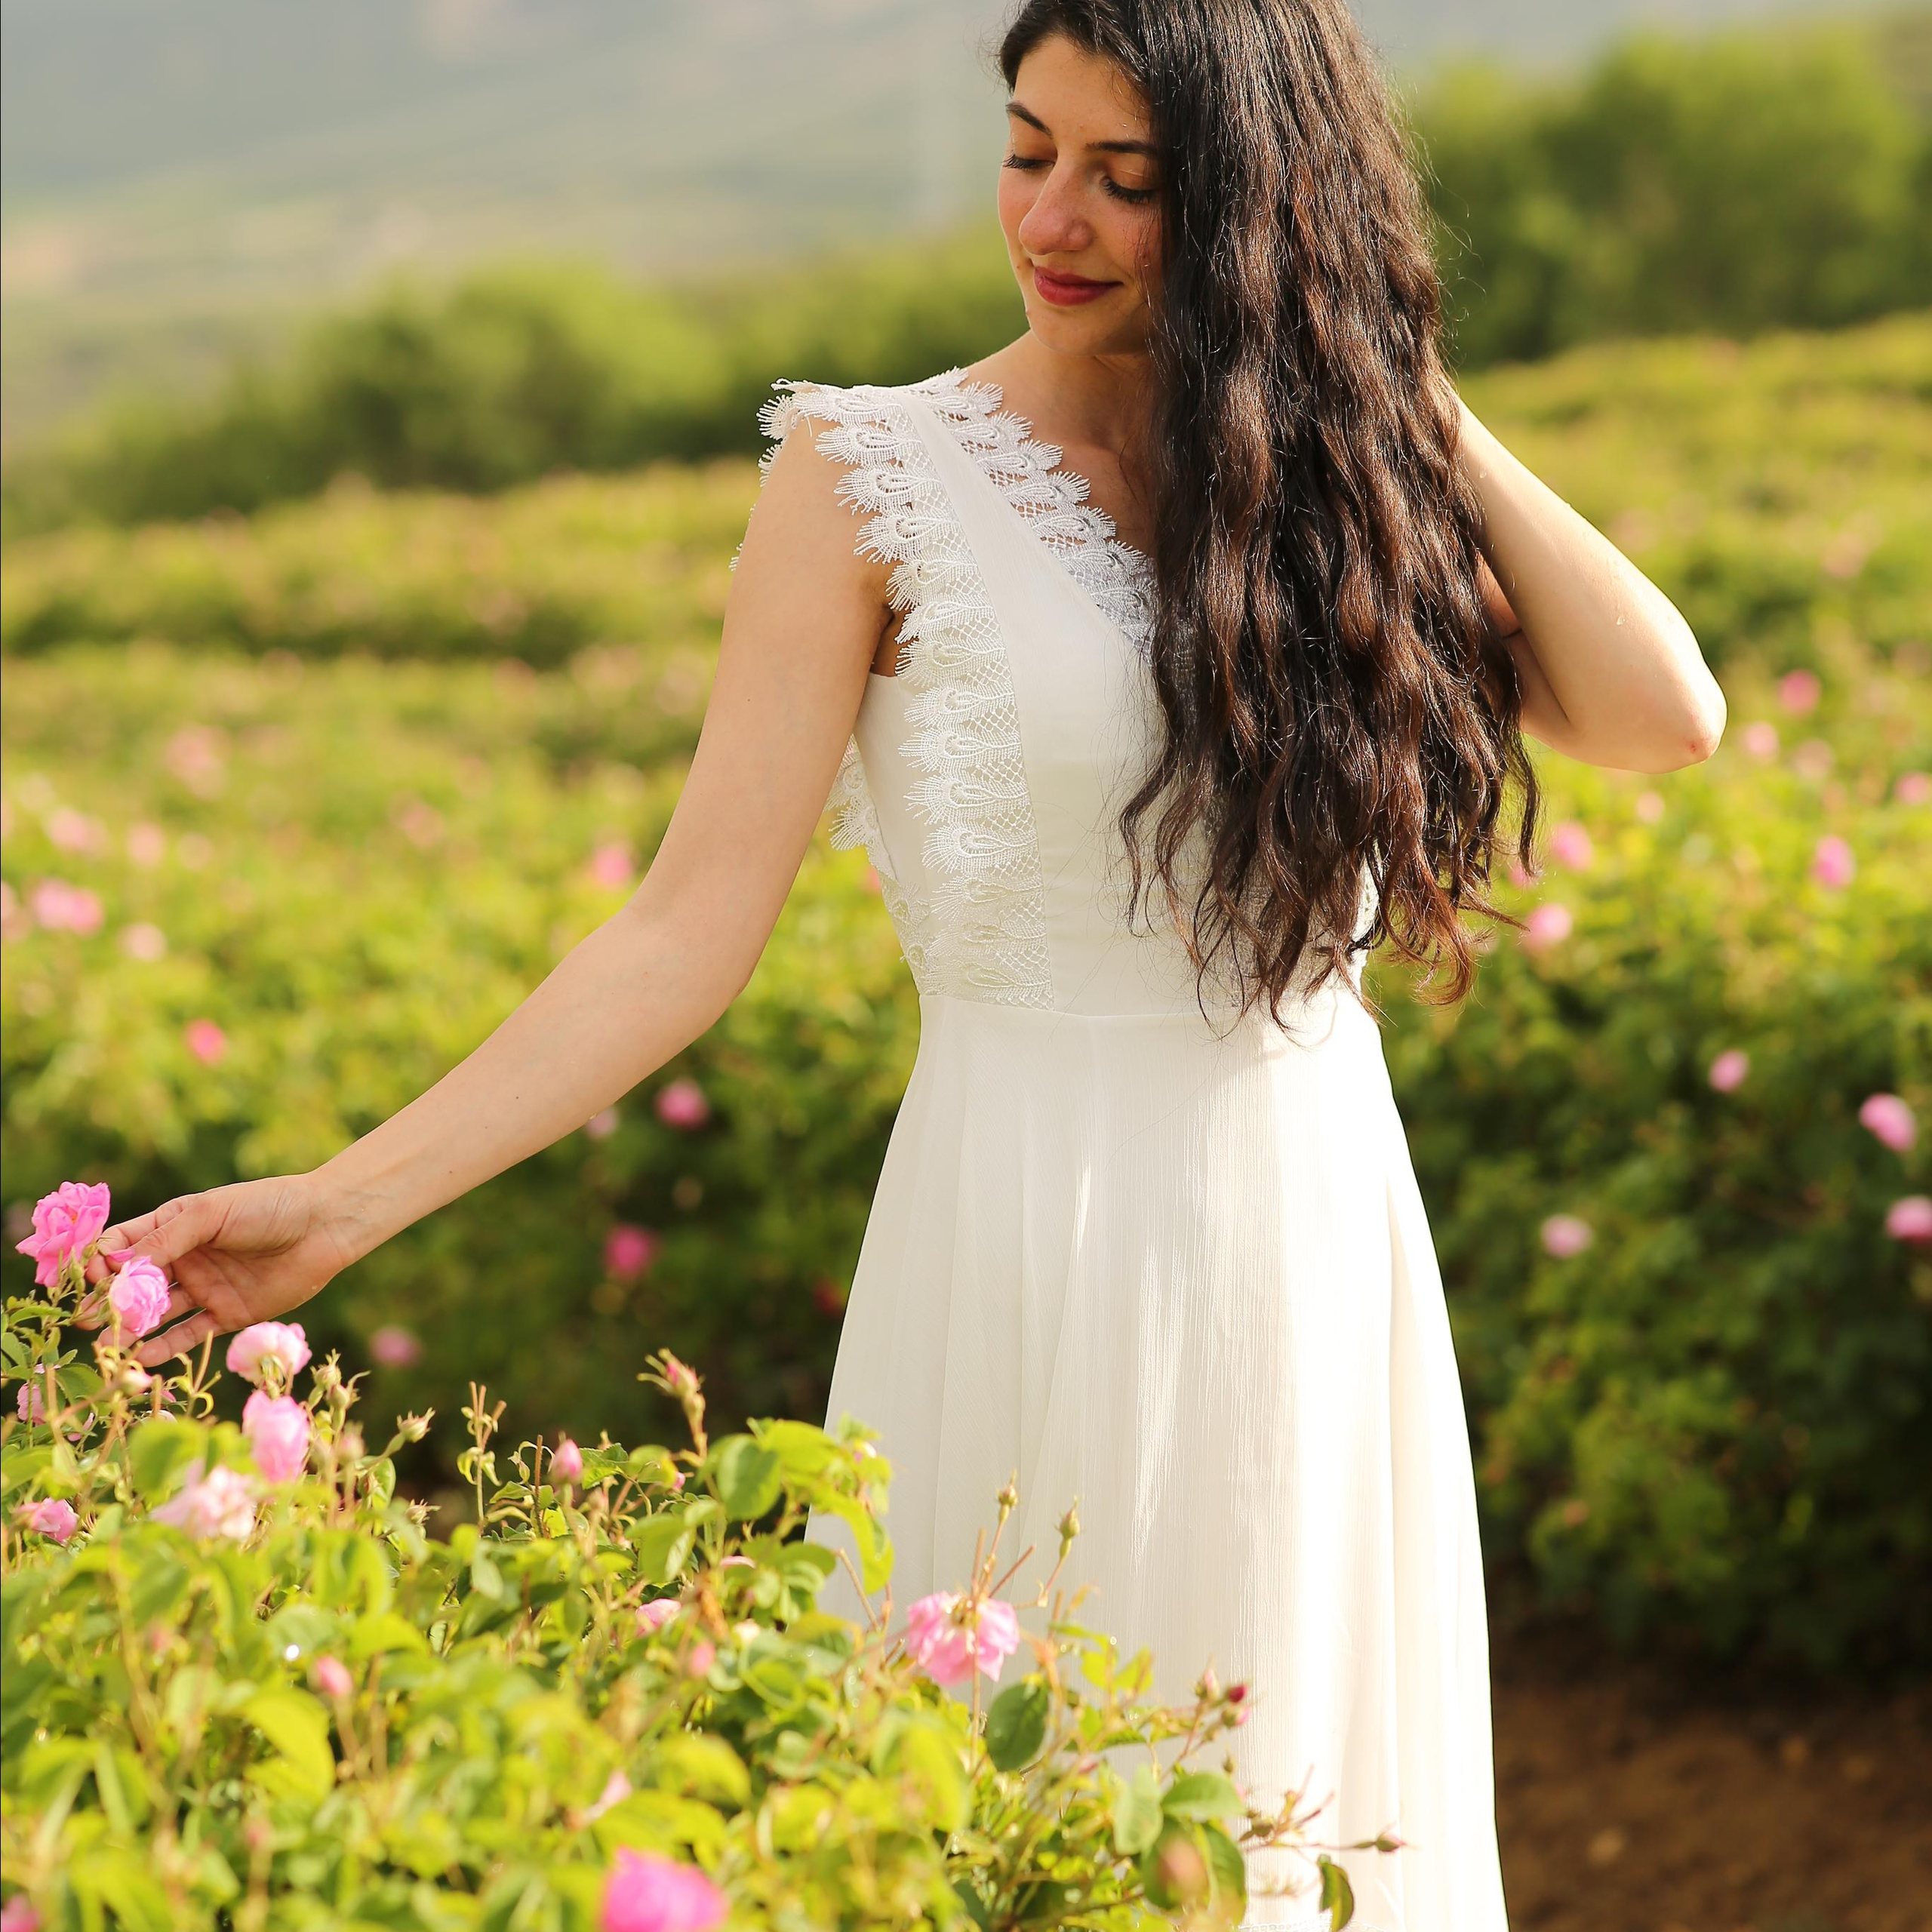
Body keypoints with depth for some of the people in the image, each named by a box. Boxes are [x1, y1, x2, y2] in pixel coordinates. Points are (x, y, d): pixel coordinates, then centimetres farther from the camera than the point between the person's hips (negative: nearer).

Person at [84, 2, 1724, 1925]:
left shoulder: (1336, 473, 7)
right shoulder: (876, 482, -4)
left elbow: (1667, 715, -5)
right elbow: (694, 926, -10)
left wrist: (1409, 404, -4)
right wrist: (344, 1203, -20)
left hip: (1321, 1240, 4)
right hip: (1043, 1253, -4)